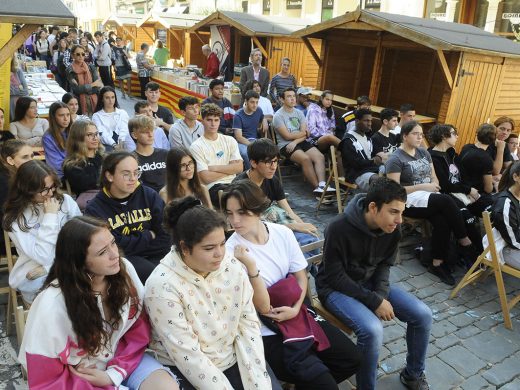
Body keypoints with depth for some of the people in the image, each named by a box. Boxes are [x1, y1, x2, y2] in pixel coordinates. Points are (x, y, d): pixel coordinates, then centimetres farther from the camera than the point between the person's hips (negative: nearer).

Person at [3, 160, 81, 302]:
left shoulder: (65, 201, -3)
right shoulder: (15, 219, -10)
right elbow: (44, 257, -18)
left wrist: (50, 266, -12)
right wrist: (50, 216, -18)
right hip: (35, 281, -3)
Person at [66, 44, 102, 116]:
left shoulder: (91, 68, 6)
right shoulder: (70, 71, 0)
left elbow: (100, 86, -2)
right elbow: (76, 89, -10)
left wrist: (83, 88, -10)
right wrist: (93, 84, -6)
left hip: (94, 103, 2)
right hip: (79, 104, -2)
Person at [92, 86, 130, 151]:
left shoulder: (123, 113, 18)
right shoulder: (97, 116, 12)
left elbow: (124, 130, 2)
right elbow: (102, 134, -4)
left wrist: (121, 141, -21)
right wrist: (114, 145, -24)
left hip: (122, 145, 1)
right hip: (106, 146, -1)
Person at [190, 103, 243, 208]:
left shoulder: (230, 140, 14)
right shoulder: (196, 147, 1)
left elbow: (239, 167, 3)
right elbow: (206, 178, -7)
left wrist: (215, 168, -4)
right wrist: (229, 169, 2)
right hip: (212, 187, -4)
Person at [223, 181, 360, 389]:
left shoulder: (282, 233, -6)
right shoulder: (232, 251, -19)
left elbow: (301, 276, 5)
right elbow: (263, 307, -20)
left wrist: (295, 308, -12)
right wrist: (251, 266, -34)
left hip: (296, 312, 5)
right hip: (266, 330, -5)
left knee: (351, 359, 2)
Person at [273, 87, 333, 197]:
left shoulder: (299, 113, 13)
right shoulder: (278, 115, -4)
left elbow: (305, 135, 3)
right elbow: (288, 136, -12)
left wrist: (295, 142, -15)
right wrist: (304, 132, 0)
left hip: (301, 142, 6)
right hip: (285, 145, -6)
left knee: (320, 156, -18)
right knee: (305, 158, -30)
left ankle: (322, 185, -29)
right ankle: (317, 187, -24)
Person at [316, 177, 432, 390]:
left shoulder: (392, 230, -10)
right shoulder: (339, 228, -29)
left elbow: (384, 266, 4)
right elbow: (335, 277, -23)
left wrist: (382, 296, -14)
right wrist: (374, 301, -23)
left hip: (370, 283, 6)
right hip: (336, 288, -6)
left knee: (422, 314, -6)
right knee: (372, 329, -31)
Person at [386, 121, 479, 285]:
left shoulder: (424, 152, 15)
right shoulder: (395, 159, -7)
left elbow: (434, 178, 18)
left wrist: (434, 185, -7)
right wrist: (422, 187, -17)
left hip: (429, 197, 6)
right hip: (408, 200, -6)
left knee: (442, 221, -28)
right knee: (447, 201, -29)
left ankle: (438, 264, -19)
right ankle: (465, 244, -16)